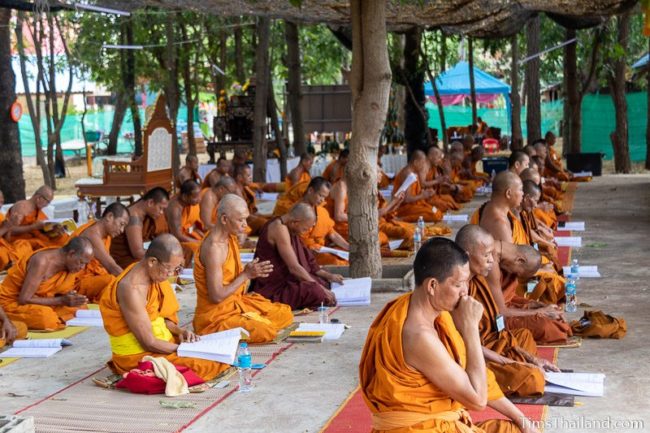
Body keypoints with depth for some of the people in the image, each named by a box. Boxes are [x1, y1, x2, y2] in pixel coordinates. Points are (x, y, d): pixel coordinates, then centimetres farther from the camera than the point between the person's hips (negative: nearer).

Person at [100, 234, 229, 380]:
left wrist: (179, 330, -2)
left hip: (159, 343, 8)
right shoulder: (132, 289, -26)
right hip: (137, 356, -8)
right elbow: (149, 343, -22)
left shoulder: (153, 275, 2)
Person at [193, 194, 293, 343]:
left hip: (237, 302, 9)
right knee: (266, 332, -24)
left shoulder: (230, 238, 4)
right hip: (217, 315, -9)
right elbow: (216, 297, -24)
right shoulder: (214, 247, -25)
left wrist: (251, 272, -3)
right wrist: (246, 275, -20)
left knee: (285, 314, 9)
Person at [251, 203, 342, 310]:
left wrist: (327, 275, 13)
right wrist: (319, 288, -18)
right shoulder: (280, 228, -21)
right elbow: (294, 267, -23)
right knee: (316, 292, -27)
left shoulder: (286, 225, 9)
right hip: (272, 288, -10)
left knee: (324, 283, 5)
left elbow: (305, 259, 18)